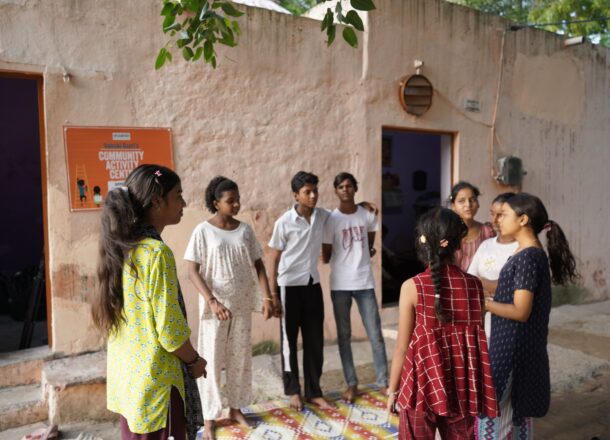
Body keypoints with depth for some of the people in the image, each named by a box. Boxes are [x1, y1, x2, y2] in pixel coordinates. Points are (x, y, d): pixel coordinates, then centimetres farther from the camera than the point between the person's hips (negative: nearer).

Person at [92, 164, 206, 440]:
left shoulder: (120, 248, 3)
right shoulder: (157, 253, -23)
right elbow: (170, 330, -22)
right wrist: (194, 362, -4)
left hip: (125, 375, 8)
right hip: (154, 382, -8)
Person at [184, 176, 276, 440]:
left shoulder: (245, 230, 3)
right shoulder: (203, 231, -9)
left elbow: (258, 265, 5)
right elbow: (192, 272, -13)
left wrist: (267, 297, -6)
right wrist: (212, 301, -24)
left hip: (242, 305, 4)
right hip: (214, 306, -4)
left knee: (241, 358, 14)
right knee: (212, 361, 5)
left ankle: (236, 408, 31)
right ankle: (209, 418, 20)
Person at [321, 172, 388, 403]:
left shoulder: (368, 215, 1)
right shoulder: (331, 219, -6)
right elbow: (325, 257, -2)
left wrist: (362, 255, 4)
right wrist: (355, 254, 4)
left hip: (364, 282, 1)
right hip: (340, 285, -1)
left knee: (375, 334, 4)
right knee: (344, 335, 9)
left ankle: (383, 382, 18)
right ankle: (351, 384, 22)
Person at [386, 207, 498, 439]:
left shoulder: (412, 287, -15)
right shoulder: (474, 285, -6)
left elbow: (402, 347, -10)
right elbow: (477, 339, 3)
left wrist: (392, 390, 3)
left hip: (423, 384, -3)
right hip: (461, 386, 3)